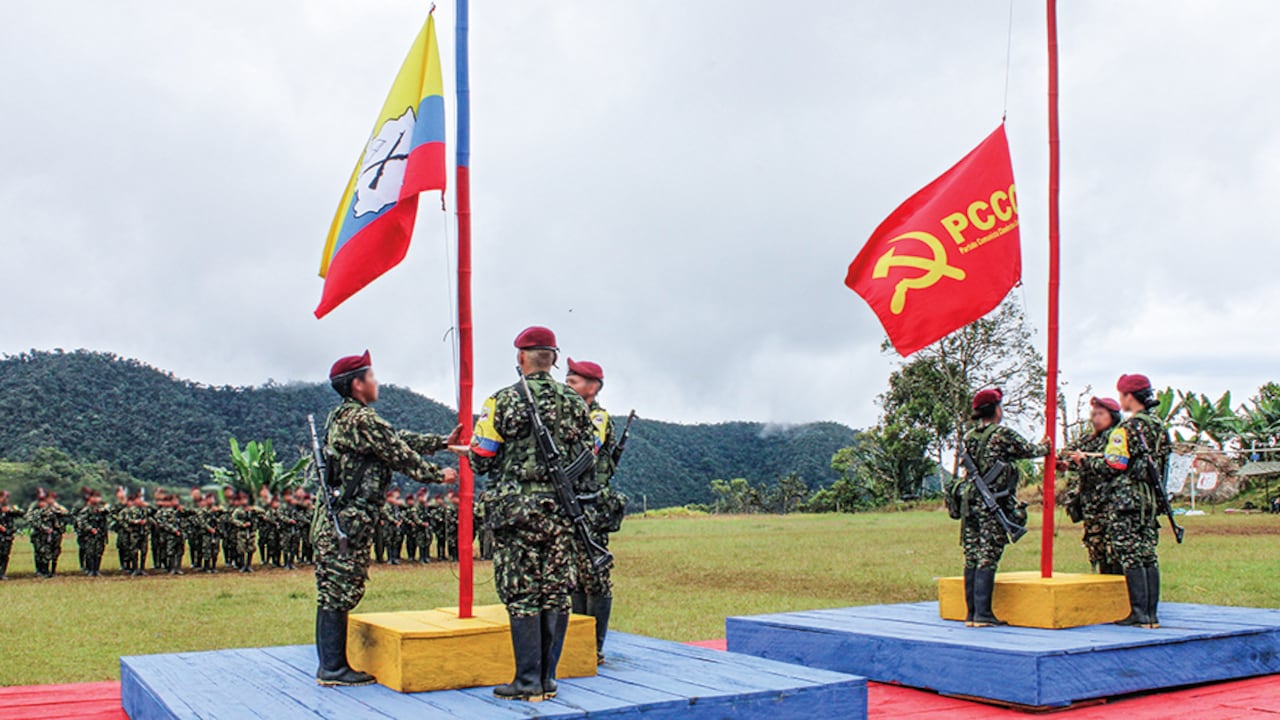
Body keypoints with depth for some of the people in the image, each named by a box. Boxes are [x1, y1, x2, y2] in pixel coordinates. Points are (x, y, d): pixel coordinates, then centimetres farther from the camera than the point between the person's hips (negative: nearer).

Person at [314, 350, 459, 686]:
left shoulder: (343, 417, 18)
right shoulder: (361, 419, -15)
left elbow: (399, 439, 19)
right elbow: (401, 454, -10)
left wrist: (444, 442, 20)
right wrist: (439, 474, 3)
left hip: (334, 520, 10)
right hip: (348, 522, -10)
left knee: (332, 594, 12)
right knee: (338, 594, -5)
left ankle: (331, 664, 19)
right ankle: (333, 668, 0)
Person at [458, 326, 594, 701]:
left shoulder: (503, 401, -6)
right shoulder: (575, 403, 8)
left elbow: (481, 461, -4)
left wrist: (466, 450, 18)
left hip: (518, 511, -4)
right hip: (563, 512, 4)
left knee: (522, 596, 0)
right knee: (556, 593, 8)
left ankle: (529, 681, 3)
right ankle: (548, 679, 15)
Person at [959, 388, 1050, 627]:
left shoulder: (969, 437, 12)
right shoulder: (1003, 434, -7)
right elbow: (1030, 451, 5)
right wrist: (1046, 448, 26)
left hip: (971, 501, 6)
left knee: (972, 558, 7)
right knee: (988, 558, -6)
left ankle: (971, 612, 10)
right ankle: (982, 613, -6)